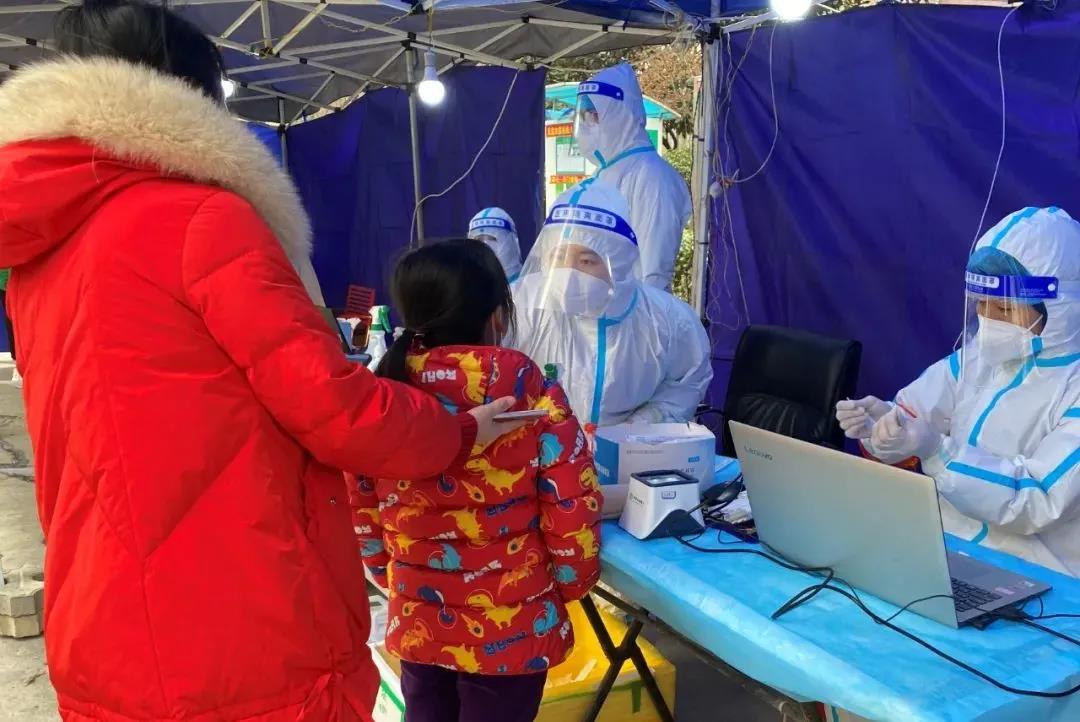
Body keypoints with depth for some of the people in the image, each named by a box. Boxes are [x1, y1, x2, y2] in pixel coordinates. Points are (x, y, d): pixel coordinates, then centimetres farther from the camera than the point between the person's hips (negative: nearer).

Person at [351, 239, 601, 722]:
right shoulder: (530, 392, -19)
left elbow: (362, 513, 0)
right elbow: (572, 509, -14)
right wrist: (572, 583, 4)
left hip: (417, 622, 3)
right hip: (510, 629, -3)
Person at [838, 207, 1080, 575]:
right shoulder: (981, 352, 4)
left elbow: (1039, 502, -21)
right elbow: (911, 416, 2)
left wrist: (937, 451, -32)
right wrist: (880, 420, -21)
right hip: (942, 546, 5)